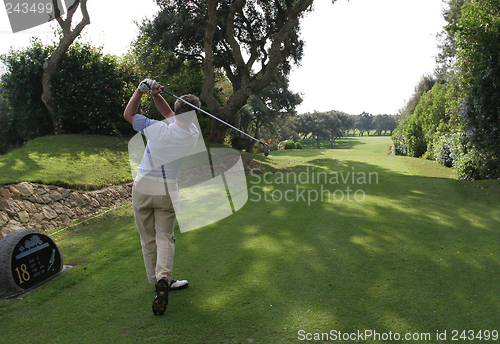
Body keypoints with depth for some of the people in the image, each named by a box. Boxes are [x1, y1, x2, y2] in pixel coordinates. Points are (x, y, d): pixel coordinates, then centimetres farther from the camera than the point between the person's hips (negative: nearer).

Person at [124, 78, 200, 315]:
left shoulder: (158, 129, -19)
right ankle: (163, 278, -15)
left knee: (148, 238, 12)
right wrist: (155, 94, 0)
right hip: (167, 189, 1)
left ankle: (156, 280, 21)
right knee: (165, 237, 6)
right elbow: (169, 114, 9)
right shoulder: (194, 136, -7)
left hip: (143, 186, -1)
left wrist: (141, 90, 0)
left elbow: (128, 114, -1)